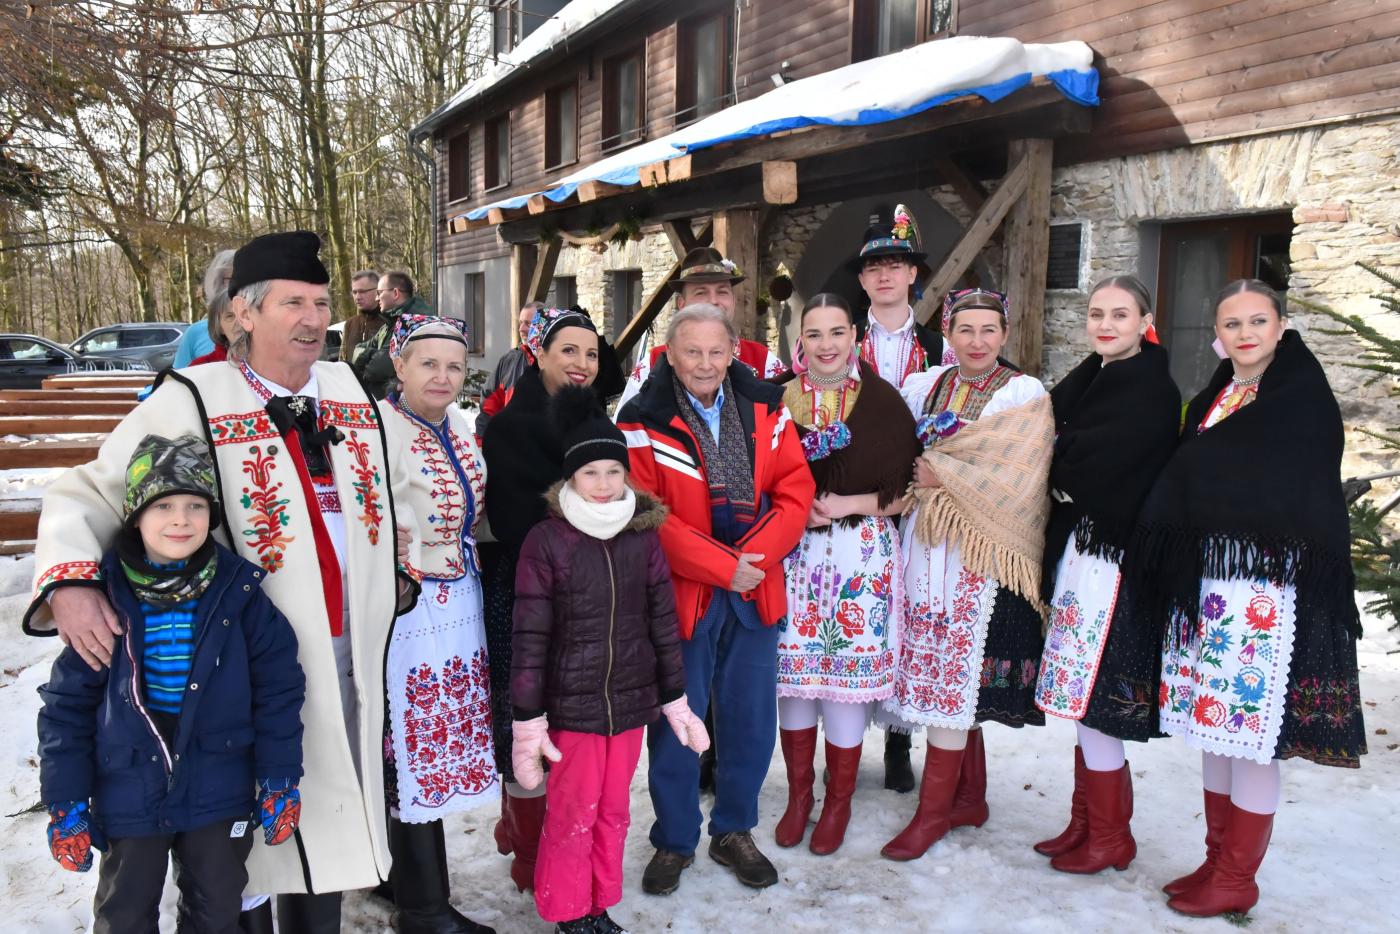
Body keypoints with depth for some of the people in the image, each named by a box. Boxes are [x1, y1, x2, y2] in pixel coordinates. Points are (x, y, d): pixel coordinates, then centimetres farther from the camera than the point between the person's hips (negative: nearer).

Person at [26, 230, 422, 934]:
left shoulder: (346, 388, 8)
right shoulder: (191, 400, -8)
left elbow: (395, 488, 23)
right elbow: (88, 494, -5)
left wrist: (404, 566, 18)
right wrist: (70, 582, -21)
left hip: (352, 651, 5)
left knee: (328, 820, 18)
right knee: (249, 832, 8)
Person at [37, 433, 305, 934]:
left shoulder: (239, 593, -11)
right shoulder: (105, 596, -9)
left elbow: (278, 688, -6)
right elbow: (67, 702, -2)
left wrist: (279, 780, -5)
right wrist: (66, 801, -2)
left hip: (218, 797, 0)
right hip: (129, 795, 1)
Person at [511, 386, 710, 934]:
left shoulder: (644, 536, -1)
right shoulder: (545, 541, -11)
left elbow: (663, 624, 6)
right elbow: (529, 638, -9)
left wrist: (676, 702, 9)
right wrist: (527, 722, -8)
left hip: (631, 700, 4)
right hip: (572, 703, -3)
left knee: (613, 813, 15)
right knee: (573, 817, 6)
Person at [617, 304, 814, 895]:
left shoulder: (766, 410, 3)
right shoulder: (644, 423, -9)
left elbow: (794, 492, -1)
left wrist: (755, 558, -16)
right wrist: (722, 567, -19)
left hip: (757, 593, 4)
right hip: (680, 594, -3)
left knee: (752, 718, 13)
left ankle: (734, 831, 34)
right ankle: (674, 840, 29)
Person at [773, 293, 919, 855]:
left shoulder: (883, 402, -2)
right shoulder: (780, 398, 4)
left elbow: (906, 491, -1)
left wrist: (846, 505, -12)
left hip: (861, 553, -2)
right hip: (793, 553, 2)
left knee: (848, 674, 1)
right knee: (792, 672, 5)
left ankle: (838, 803, 21)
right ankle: (798, 796, 25)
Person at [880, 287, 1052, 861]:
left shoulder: (1026, 395, -2)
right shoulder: (923, 387, 13)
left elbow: (1015, 479, -12)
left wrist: (943, 475, -11)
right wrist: (921, 476, -7)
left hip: (979, 551, -5)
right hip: (927, 545, 5)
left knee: (952, 671, -3)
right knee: (955, 677, 10)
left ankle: (933, 810, 8)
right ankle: (970, 798, 24)